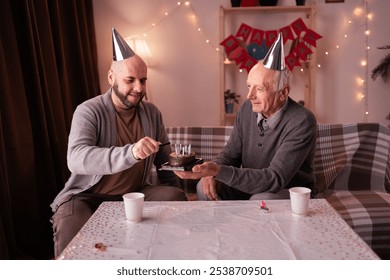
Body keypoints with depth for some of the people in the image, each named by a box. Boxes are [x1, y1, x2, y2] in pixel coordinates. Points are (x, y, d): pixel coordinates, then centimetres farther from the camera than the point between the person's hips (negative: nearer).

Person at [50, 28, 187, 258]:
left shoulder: (152, 112, 4)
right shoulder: (89, 111, -13)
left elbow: (164, 159, 15)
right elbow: (76, 159, -31)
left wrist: (174, 191, -2)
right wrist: (129, 153, -47)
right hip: (86, 196, -4)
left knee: (176, 198, -21)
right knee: (74, 244, -33)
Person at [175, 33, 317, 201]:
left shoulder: (302, 122, -25)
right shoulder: (247, 109, -5)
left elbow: (275, 179, -30)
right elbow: (231, 153, 3)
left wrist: (219, 172, -39)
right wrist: (212, 170, -22)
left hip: (292, 193, -5)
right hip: (252, 187, 6)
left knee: (260, 201, -36)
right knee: (205, 187, -14)